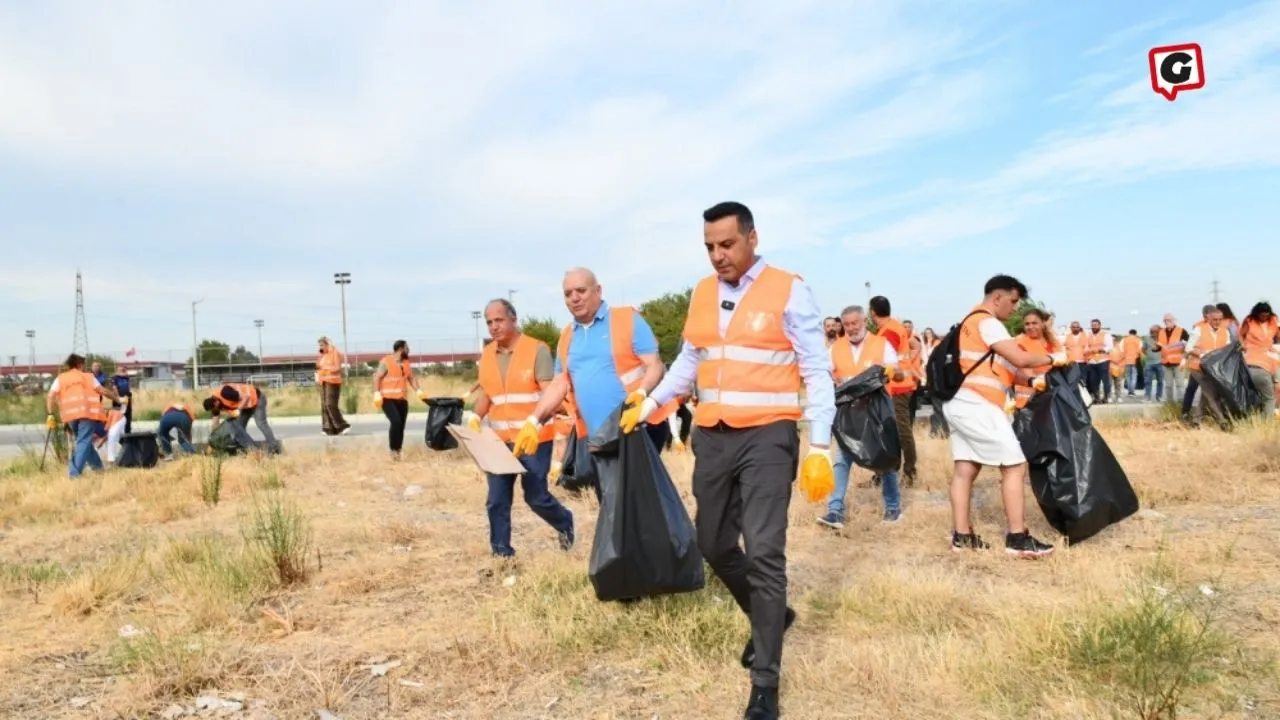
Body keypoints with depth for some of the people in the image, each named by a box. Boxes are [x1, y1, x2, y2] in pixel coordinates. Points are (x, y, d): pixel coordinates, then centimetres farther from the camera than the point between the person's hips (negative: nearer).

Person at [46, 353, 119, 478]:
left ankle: (97, 466, 27)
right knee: (83, 442, -6)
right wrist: (117, 398, 26)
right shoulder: (88, 376, 15)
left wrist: (50, 415, 4)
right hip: (87, 412, -3)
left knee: (81, 441, 20)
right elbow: (103, 391, 12)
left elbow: (50, 396, 6)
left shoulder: (60, 378, 19)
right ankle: (75, 472, -18)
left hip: (70, 415, 3)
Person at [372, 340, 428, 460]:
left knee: (401, 425, 4)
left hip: (402, 399, 7)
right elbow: (377, 377, -9)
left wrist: (419, 391, 3)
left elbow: (411, 378, 17)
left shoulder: (407, 363, 12)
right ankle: (393, 449, -7)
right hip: (388, 399, -6)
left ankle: (398, 451, 13)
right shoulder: (386, 362, -8)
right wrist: (377, 394, -19)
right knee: (396, 421, -21)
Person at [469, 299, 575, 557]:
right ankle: (501, 552, 19)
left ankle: (565, 523, 34)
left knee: (536, 496, 4)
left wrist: (534, 425, -30)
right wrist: (476, 417, -1)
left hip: (534, 439, -5)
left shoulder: (537, 349, -9)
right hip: (499, 440, 5)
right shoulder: (487, 355, 9)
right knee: (497, 500, 5)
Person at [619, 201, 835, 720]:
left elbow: (817, 372, -6)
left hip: (767, 437, -6)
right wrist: (648, 405, 12)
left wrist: (819, 447, -11)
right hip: (711, 437, 6)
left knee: (763, 552, -9)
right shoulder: (701, 294, 11)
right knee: (714, 545, 13)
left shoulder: (788, 291, -5)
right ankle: (769, 617, 40)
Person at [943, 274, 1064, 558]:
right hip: (976, 405, -10)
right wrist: (1052, 359, 1)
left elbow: (1004, 365, 20)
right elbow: (1019, 358, -15)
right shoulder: (987, 322, -8)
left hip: (960, 404, 10)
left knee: (965, 469, 7)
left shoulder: (973, 322, 23)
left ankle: (961, 535, 8)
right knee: (1014, 466, -5)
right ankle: (1018, 538, -5)